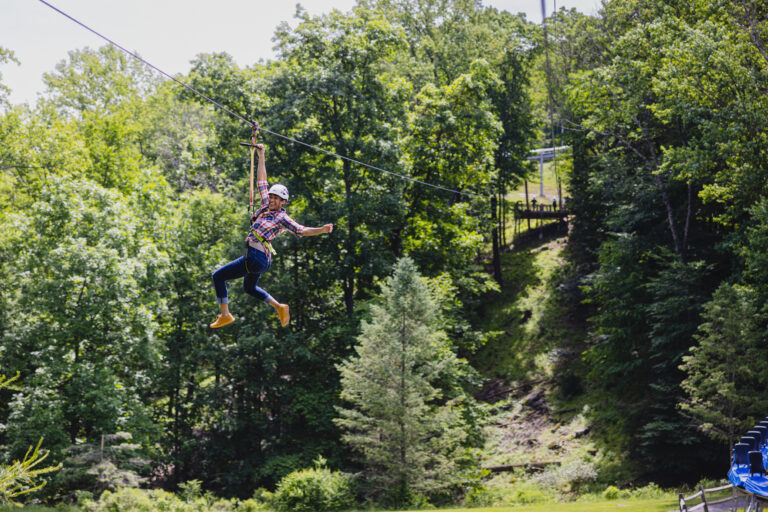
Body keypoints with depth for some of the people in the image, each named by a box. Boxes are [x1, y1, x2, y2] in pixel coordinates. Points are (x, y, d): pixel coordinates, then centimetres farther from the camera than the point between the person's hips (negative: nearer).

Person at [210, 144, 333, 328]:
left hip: (255, 258, -9)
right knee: (250, 288, 29)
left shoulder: (282, 218, -9)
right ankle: (279, 307, 28)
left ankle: (225, 315, 1)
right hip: (262, 258, 9)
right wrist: (261, 157, 20)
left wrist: (322, 230, -31)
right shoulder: (267, 206, 11)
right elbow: (261, 182, 19)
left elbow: (302, 230, -15)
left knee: (218, 276, -3)